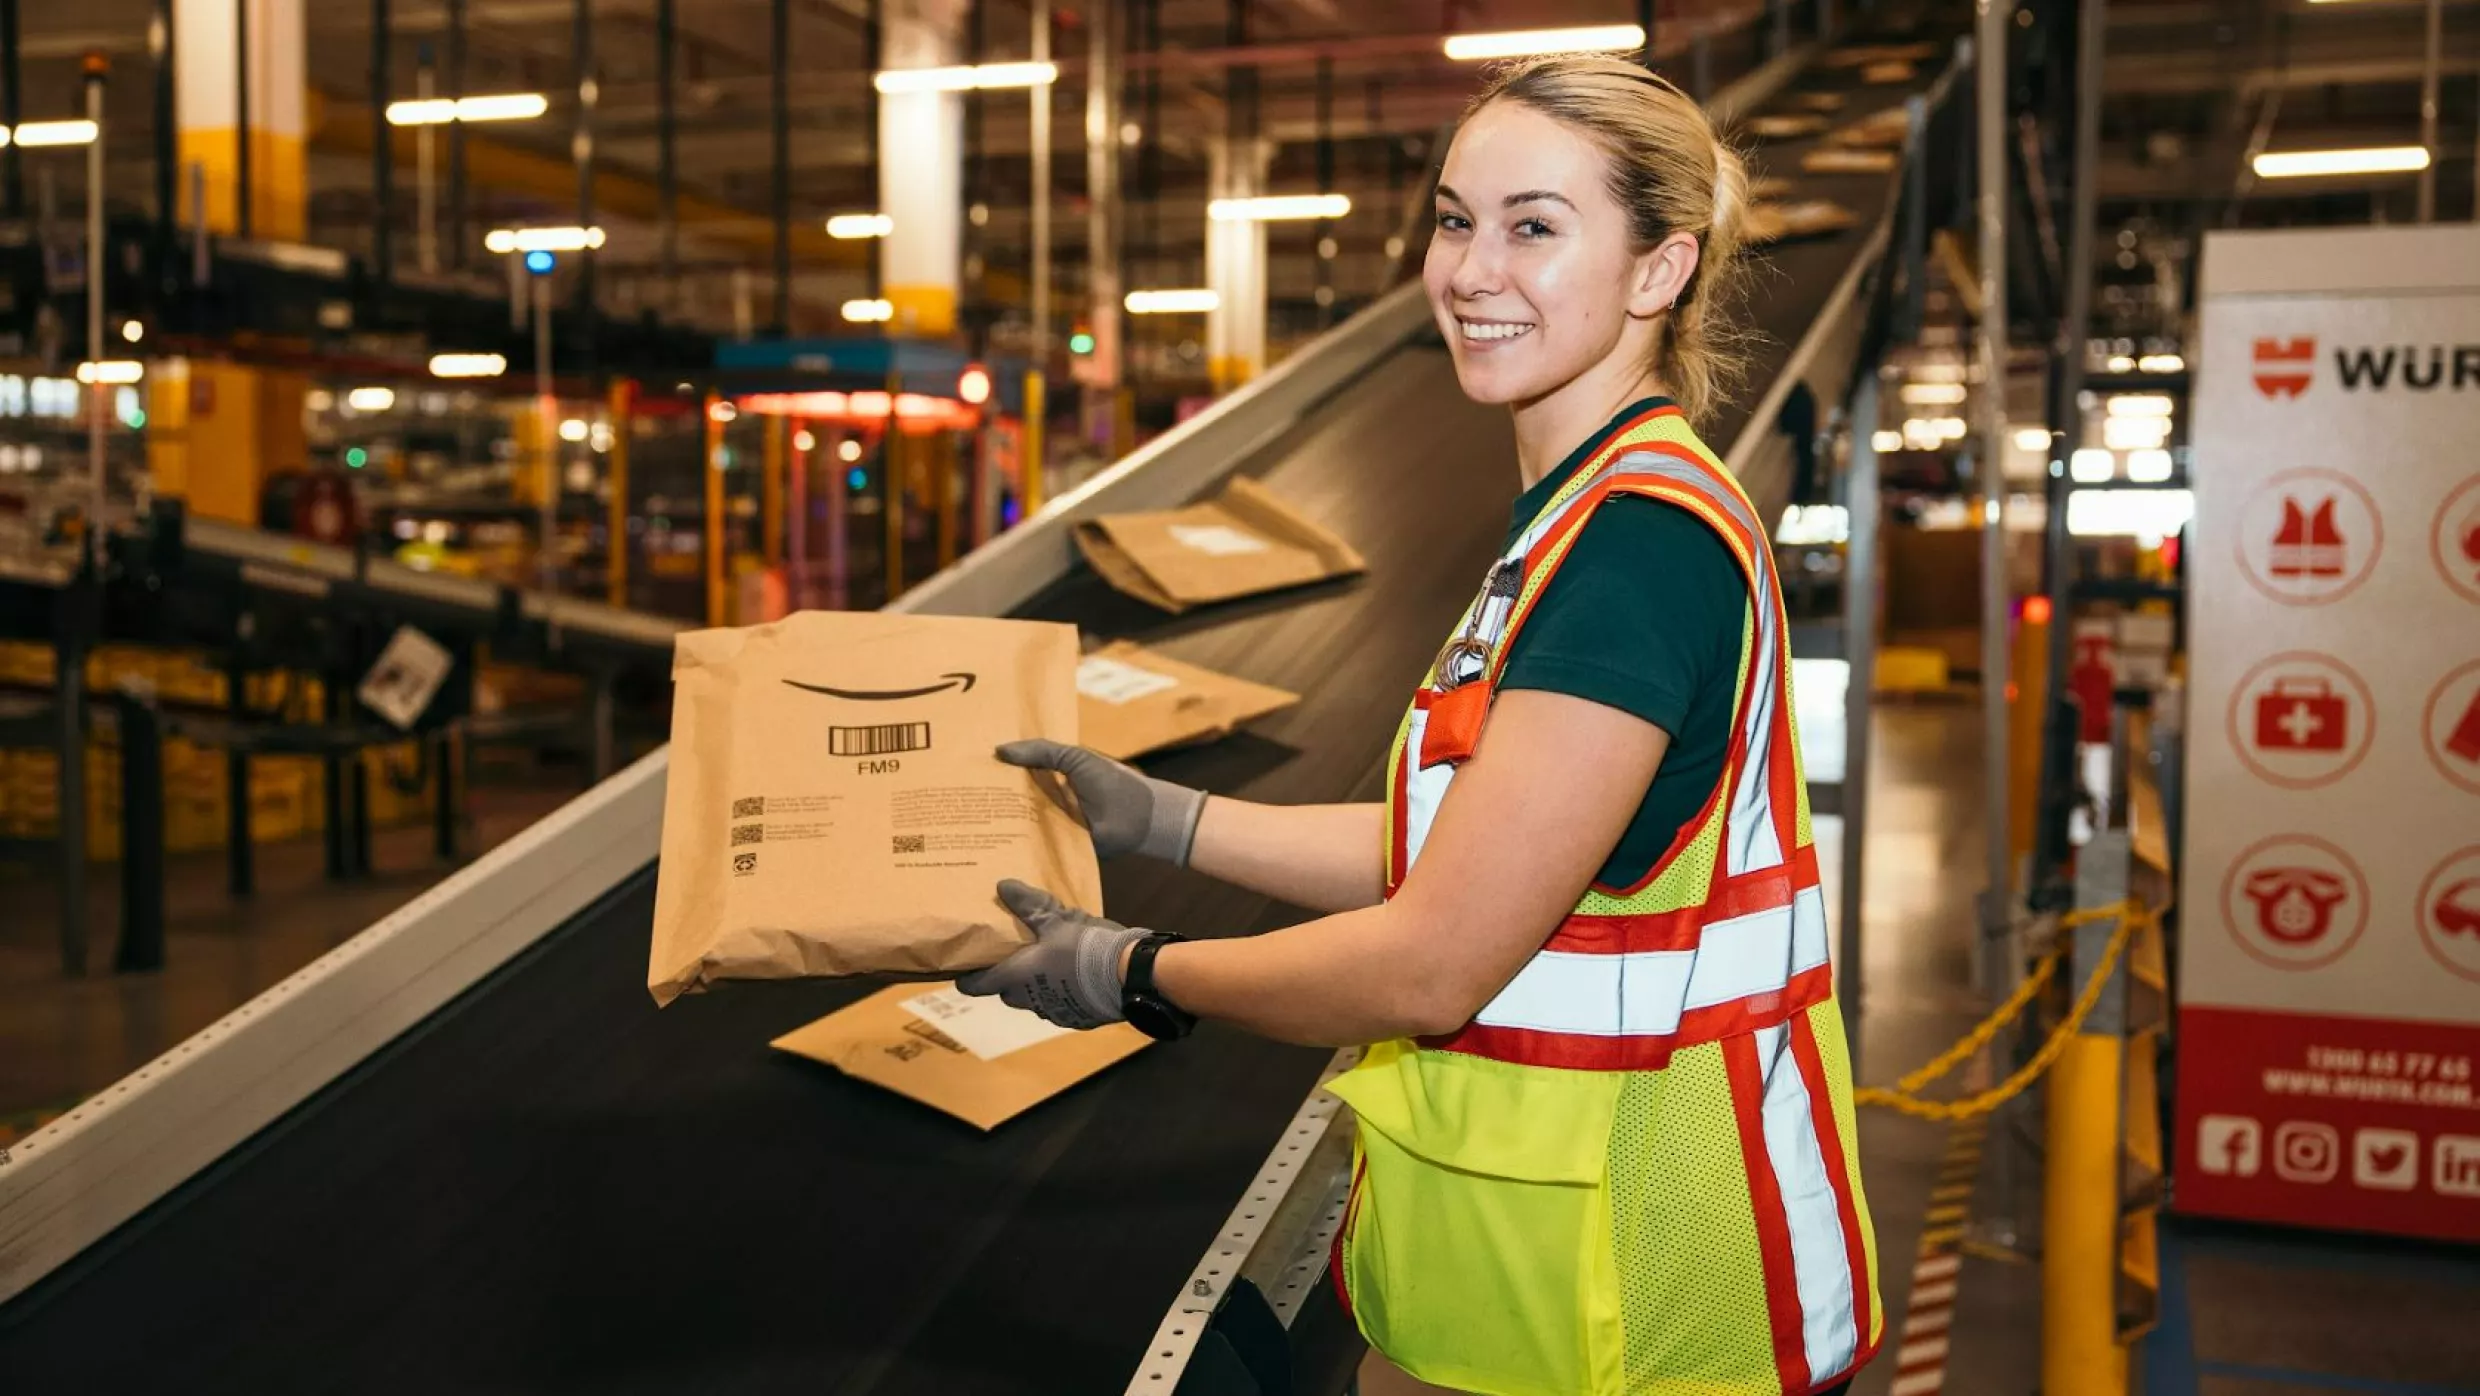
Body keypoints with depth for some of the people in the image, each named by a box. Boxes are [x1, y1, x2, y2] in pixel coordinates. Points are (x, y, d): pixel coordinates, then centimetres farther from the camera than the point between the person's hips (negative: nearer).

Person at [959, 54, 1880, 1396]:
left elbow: (1430, 967, -23)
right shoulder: (1587, 511, 9)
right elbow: (1454, 854, 11)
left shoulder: (1641, 539, -23)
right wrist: (1157, 815, 11)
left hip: (1612, 1251, -9)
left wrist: (1135, 974, -9)